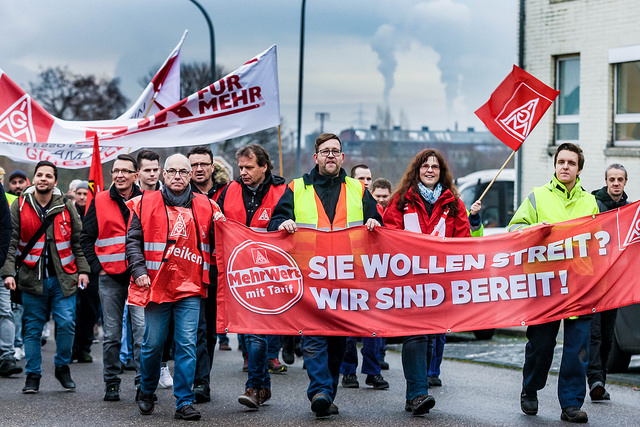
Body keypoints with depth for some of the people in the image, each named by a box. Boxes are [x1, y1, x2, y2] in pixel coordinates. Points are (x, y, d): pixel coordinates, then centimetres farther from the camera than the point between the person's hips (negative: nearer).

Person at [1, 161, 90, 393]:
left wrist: (82, 270, 1)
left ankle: (62, 367, 15)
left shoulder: (66, 207, 5)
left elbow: (78, 241, 9)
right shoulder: (20, 206, 3)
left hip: (63, 278, 0)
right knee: (32, 328, 4)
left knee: (66, 323, -5)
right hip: (32, 278, 0)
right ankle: (33, 375, 13)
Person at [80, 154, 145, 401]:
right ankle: (111, 383, 13)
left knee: (143, 330, -9)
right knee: (111, 334, 6)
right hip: (110, 277, 1)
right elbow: (86, 238, 11)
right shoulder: (100, 202, 5)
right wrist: (97, 267, 2)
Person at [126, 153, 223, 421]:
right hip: (156, 286, -1)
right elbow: (133, 240, 3)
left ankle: (184, 402, 0)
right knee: (153, 344, 5)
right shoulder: (146, 204, 4)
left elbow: (216, 244, 15)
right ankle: (146, 392, 29)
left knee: (187, 345, -4)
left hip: (190, 288, 1)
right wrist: (138, 270, -8)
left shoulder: (206, 207, 9)